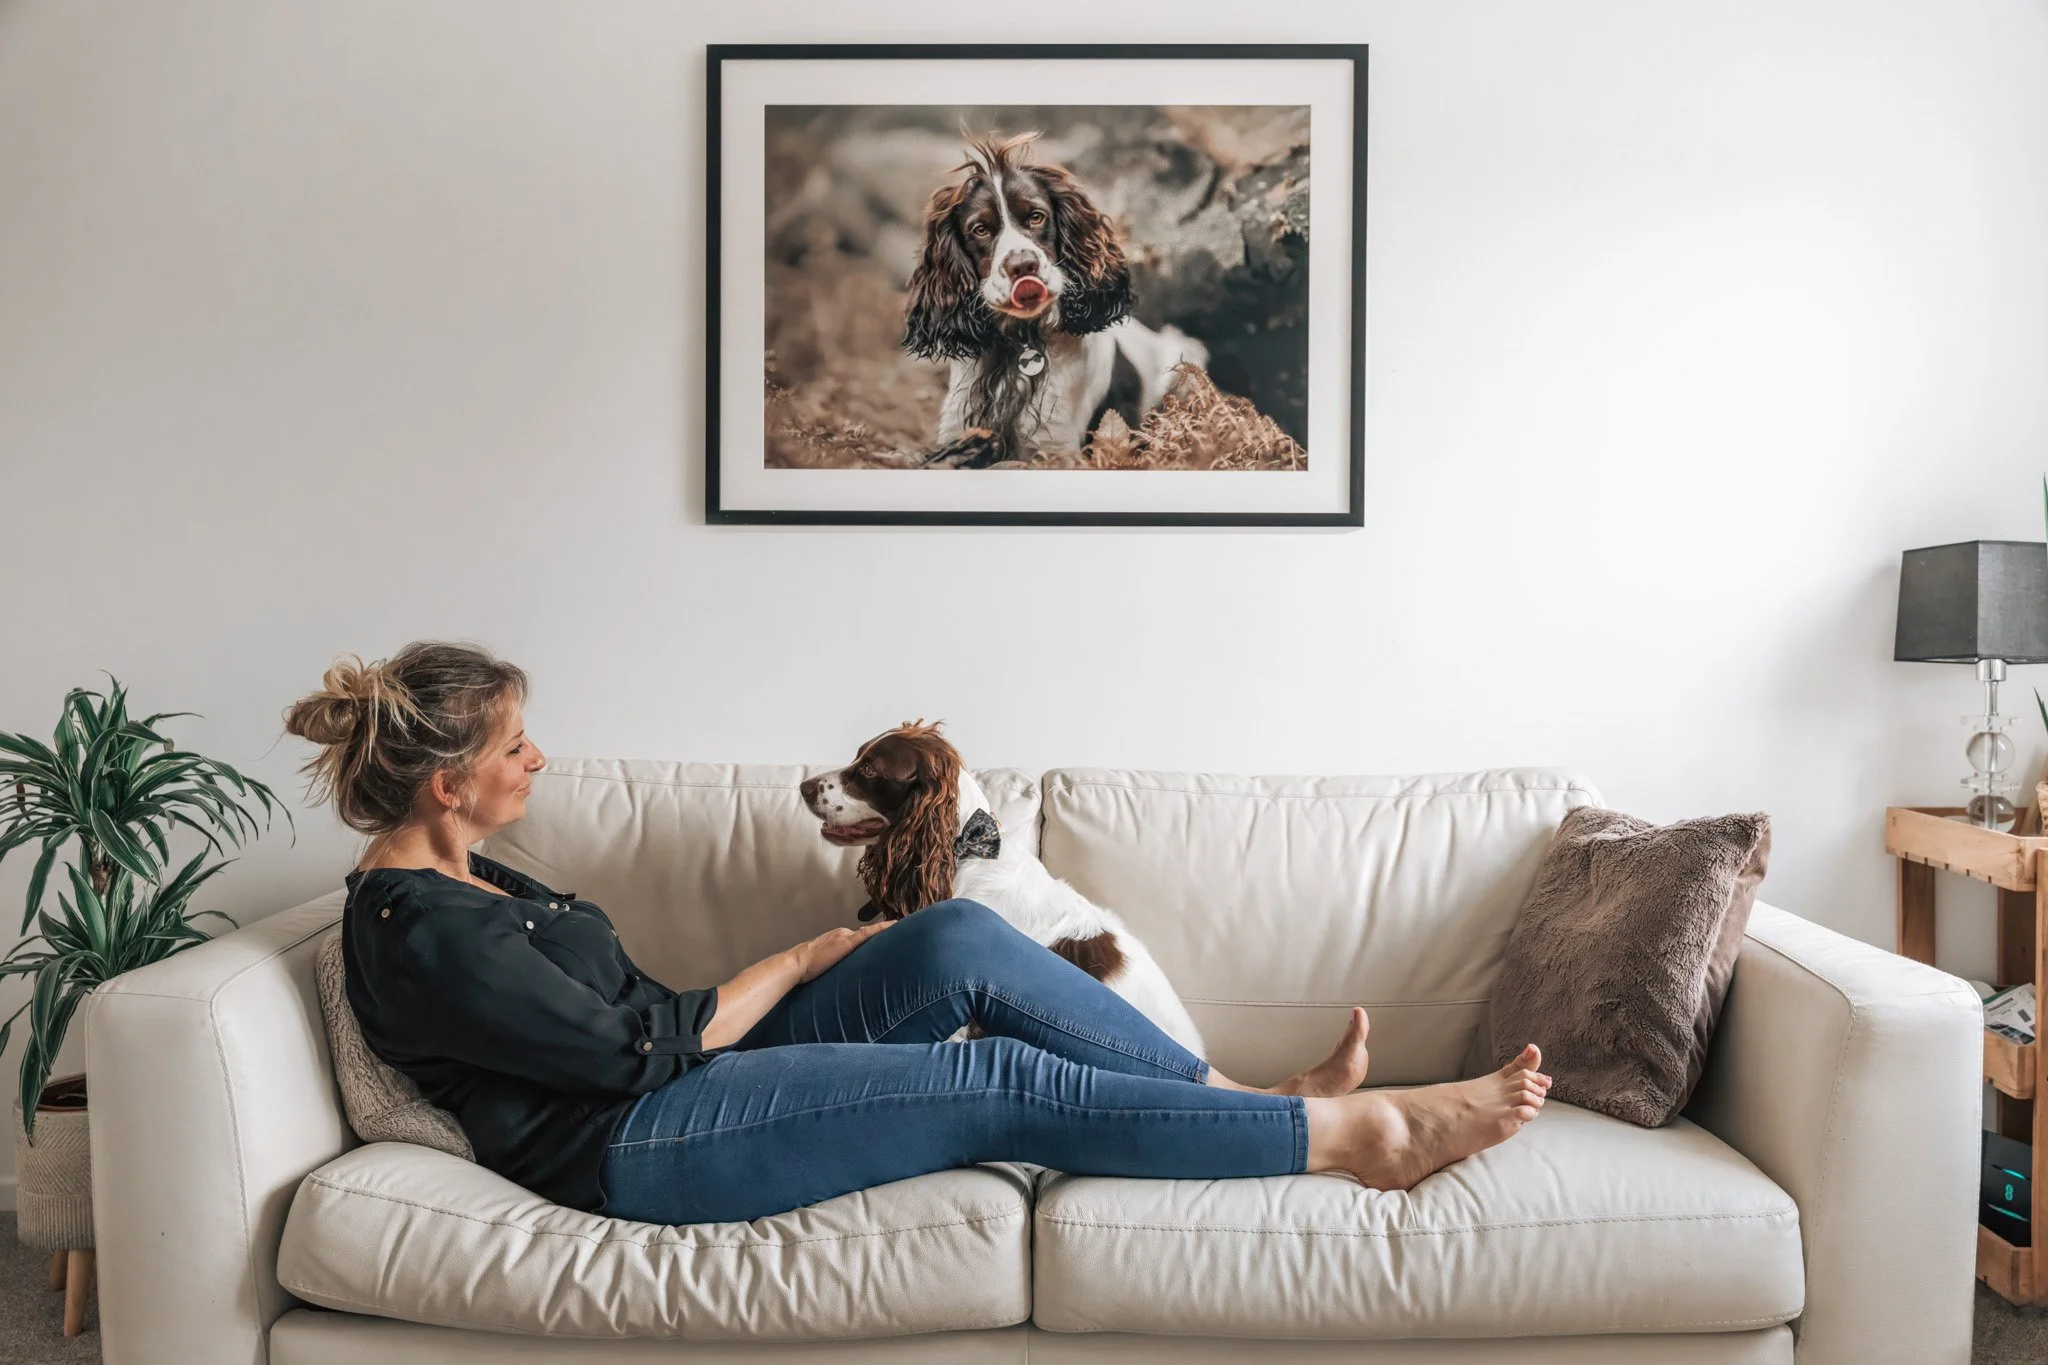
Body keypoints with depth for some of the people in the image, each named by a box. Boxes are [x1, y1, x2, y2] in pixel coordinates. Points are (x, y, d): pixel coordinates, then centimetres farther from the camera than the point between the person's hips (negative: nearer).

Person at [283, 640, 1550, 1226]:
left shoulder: (456, 875, 12)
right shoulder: (421, 934, -18)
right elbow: (638, 1047, -18)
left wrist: (784, 971, 5)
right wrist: (800, 960, -6)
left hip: (683, 1082, 9)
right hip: (644, 1150, -9)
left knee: (962, 942, -10)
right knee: (1004, 1083, -18)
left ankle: (1259, 1098, -4)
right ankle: (1359, 1132, -9)